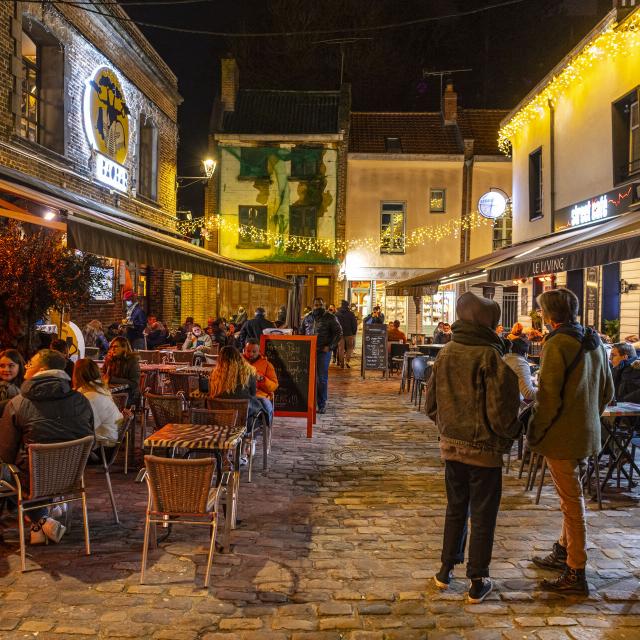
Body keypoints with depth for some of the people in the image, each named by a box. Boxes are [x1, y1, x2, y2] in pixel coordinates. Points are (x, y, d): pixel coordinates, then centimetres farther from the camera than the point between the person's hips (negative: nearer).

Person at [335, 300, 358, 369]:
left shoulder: (337, 314, 2)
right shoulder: (351, 314, -4)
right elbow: (354, 324, -2)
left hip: (340, 334, 2)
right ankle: (347, 361, -6)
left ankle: (341, 363, 7)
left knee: (341, 348, 8)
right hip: (349, 334, -2)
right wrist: (354, 333, 7)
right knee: (349, 348, 9)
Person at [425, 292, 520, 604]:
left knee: (455, 508, 21)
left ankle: (446, 569, 31)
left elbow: (432, 403, 5)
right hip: (484, 449, -5)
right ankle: (478, 582, 21)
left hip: (451, 445, 5)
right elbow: (501, 412, -17)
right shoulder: (492, 357, -18)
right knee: (483, 516, 10)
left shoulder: (445, 354, -2)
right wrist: (509, 437, 2)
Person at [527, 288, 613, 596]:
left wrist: (534, 433, -8)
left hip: (562, 435, -9)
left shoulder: (557, 344, -19)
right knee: (571, 496, 21)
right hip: (587, 432, 9)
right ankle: (563, 552, 36)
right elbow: (607, 390, 15)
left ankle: (576, 574, 10)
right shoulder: (594, 342, 8)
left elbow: (548, 397, -21)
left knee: (571, 501, 0)